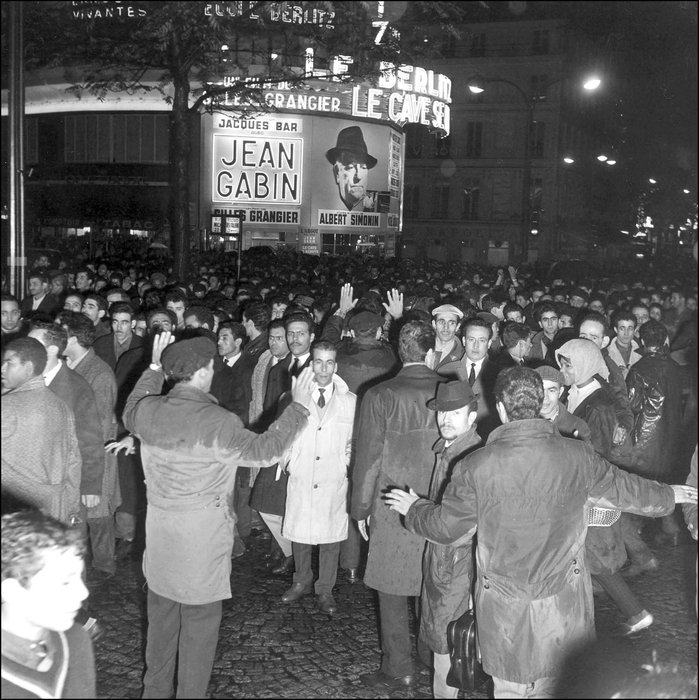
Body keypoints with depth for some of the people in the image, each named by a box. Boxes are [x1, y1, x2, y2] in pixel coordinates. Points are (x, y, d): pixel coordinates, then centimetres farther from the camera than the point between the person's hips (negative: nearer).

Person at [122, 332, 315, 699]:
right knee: (200, 623, 9)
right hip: (202, 537, -6)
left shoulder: (148, 411, -5)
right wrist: (298, 407, -10)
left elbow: (129, 413, 19)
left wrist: (154, 369, 25)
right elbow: (264, 450, -19)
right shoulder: (216, 422, -22)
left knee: (161, 614, 21)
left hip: (159, 532, 6)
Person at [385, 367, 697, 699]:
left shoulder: (476, 466, -17)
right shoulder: (577, 456, -11)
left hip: (503, 604, -1)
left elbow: (446, 527, -5)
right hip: (564, 597, 2)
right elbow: (626, 488, 6)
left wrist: (413, 508, 17)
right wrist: (670, 495, 27)